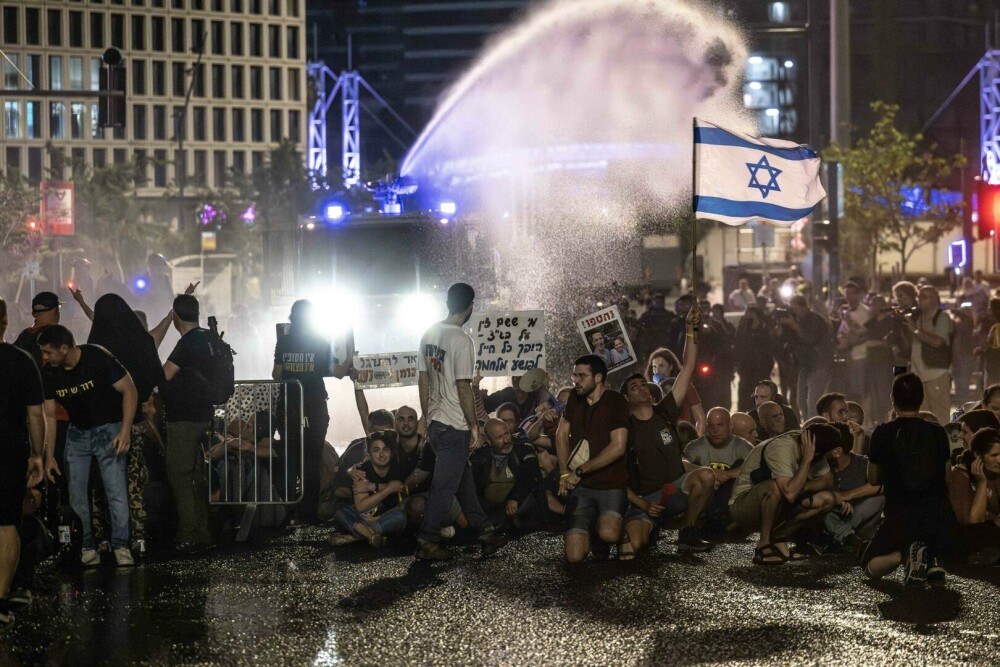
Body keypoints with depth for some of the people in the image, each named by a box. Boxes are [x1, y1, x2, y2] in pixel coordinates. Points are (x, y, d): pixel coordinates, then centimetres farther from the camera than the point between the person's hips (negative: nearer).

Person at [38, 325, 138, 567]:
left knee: (116, 492, -12)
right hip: (77, 433, 5)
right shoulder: (49, 374, -7)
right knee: (76, 495, 2)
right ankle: (86, 548, 10)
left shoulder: (98, 359, -21)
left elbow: (129, 390, -14)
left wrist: (125, 431, -21)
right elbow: (49, 414, -3)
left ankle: (121, 547, -5)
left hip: (108, 429, -5)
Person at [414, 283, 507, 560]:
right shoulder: (461, 340, -18)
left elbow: (423, 380, 11)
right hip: (455, 426, -8)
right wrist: (474, 425, -11)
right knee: (445, 485, -1)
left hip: (435, 423, 8)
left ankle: (485, 533, 25)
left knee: (463, 479, 16)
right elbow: (463, 387, -19)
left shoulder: (429, 334, 6)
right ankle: (427, 542, 3)